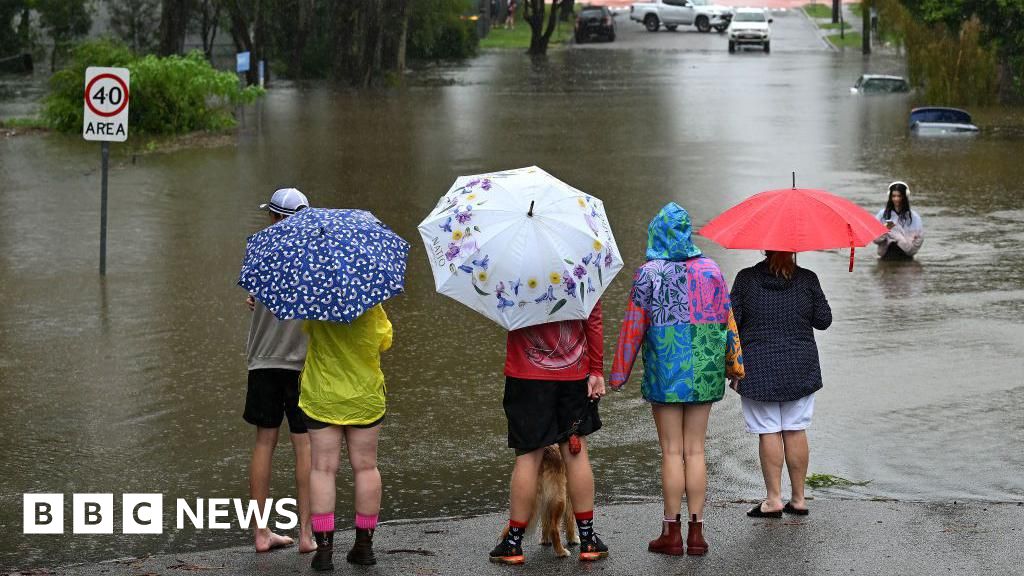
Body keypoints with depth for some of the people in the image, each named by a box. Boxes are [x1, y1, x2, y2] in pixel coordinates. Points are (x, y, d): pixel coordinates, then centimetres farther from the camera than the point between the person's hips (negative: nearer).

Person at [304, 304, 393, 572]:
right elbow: (385, 342, 4)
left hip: (321, 397, -1)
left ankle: (324, 549, -3)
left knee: (323, 468, 3)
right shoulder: (373, 308, -11)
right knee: (365, 467, 11)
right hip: (365, 398, 1)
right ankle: (364, 546, 15)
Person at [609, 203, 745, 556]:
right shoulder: (710, 270, 3)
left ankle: (672, 532, 4)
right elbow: (726, 319, 7)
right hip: (703, 369, 3)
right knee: (695, 451, 7)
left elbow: (634, 326, -7)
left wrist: (620, 373, -2)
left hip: (665, 368, -3)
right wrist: (733, 362, 17)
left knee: (672, 451, 1)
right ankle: (696, 531, 7)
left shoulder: (649, 273, -8)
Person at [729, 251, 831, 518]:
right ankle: (798, 499, 13)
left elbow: (731, 325, -4)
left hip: (759, 369, -1)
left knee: (768, 432, 2)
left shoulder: (746, 279, -4)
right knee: (796, 431, 8)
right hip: (800, 370, 2)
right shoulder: (807, 280, -3)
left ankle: (773, 499, 3)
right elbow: (824, 320, 3)